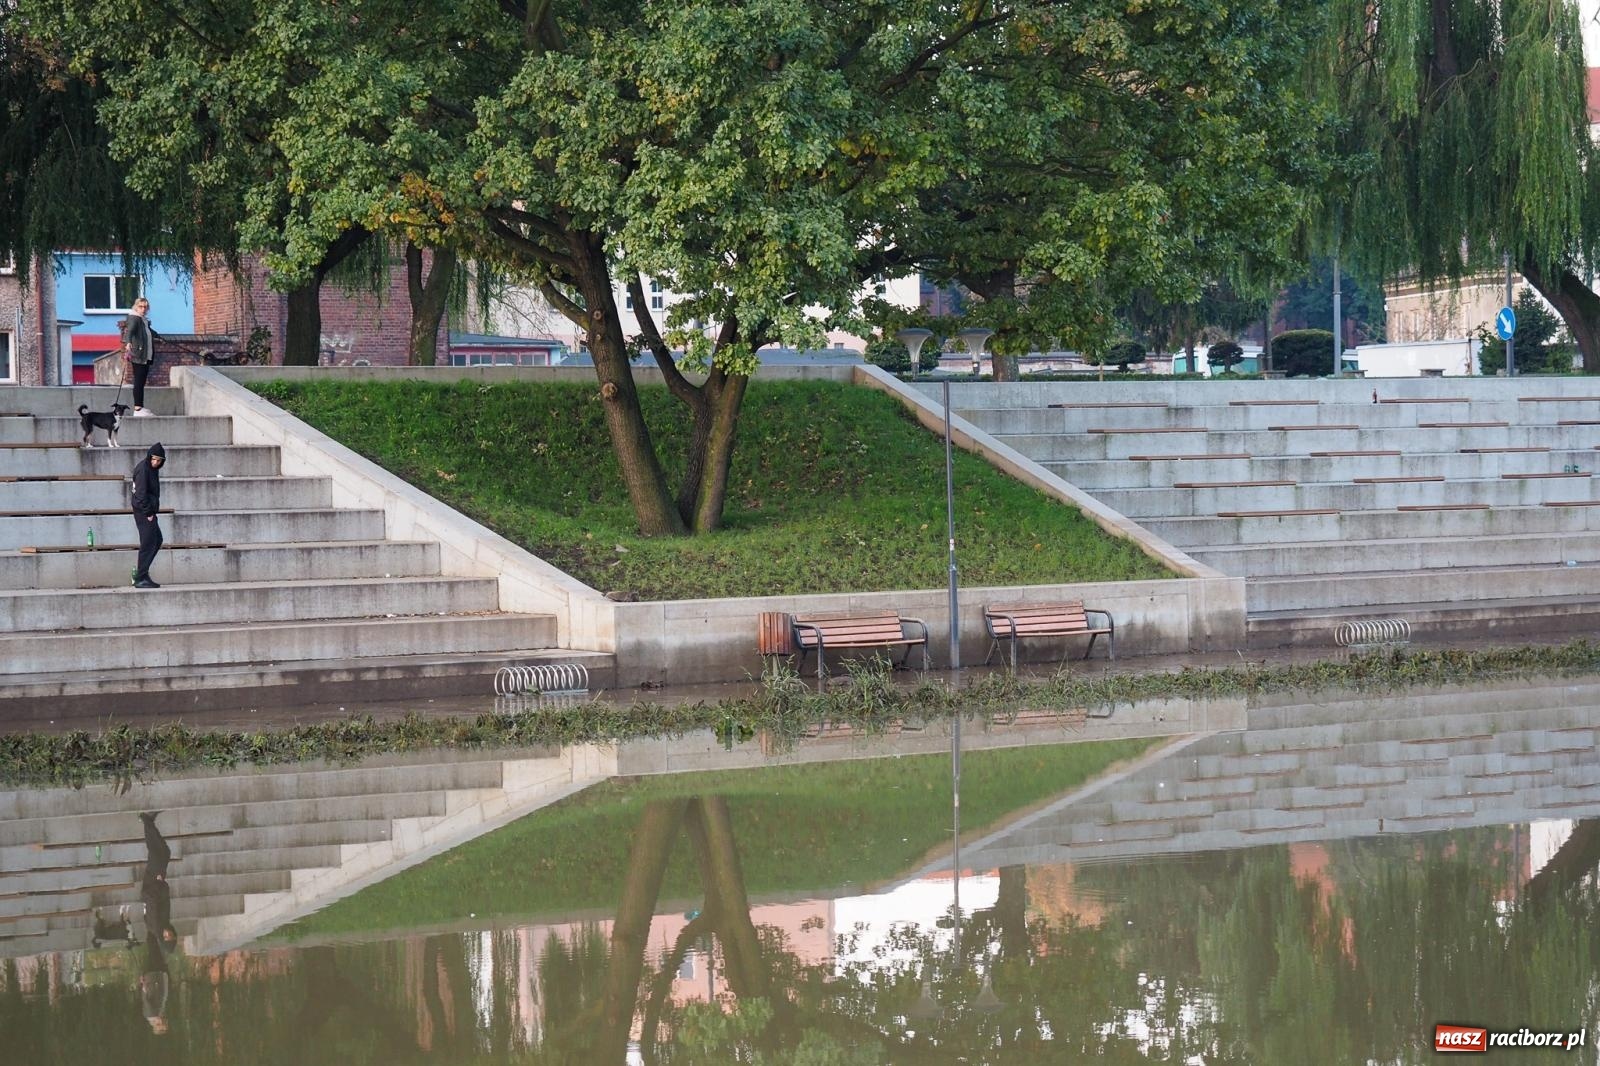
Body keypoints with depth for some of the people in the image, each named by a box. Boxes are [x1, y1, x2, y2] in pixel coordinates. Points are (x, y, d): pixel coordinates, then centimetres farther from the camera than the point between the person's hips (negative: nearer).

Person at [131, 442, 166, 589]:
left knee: (157, 540, 16)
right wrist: (148, 513, -18)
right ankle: (141, 579, -5)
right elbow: (141, 494, -20)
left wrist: (152, 512, 11)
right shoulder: (143, 469, -16)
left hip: (148, 512, 10)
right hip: (143, 512, -10)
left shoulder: (153, 469, 13)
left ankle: (141, 571, 19)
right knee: (148, 543, -8)